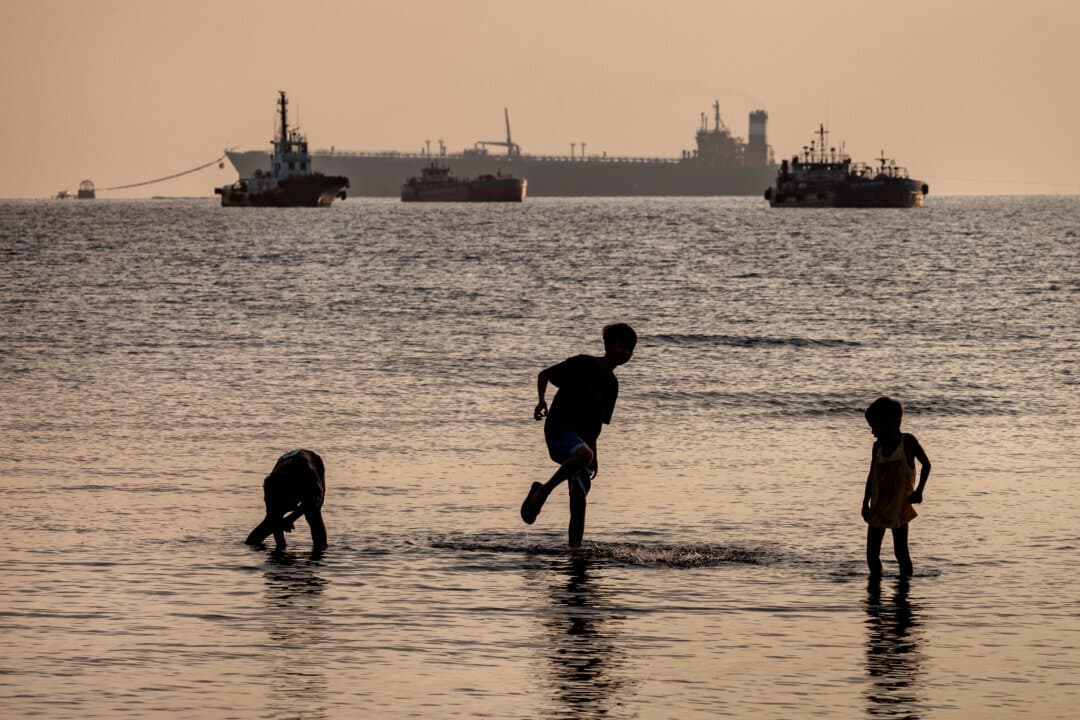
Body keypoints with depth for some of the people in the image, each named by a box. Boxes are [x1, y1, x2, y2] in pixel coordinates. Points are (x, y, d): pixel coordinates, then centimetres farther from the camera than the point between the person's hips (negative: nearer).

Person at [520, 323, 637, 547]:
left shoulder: (611, 385, 17)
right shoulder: (583, 364, -2)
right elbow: (544, 374, 2)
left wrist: (594, 456, 21)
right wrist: (542, 400, -16)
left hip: (583, 439, 6)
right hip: (559, 428, -6)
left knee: (579, 500, -3)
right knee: (583, 454, -37)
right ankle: (542, 491, -19)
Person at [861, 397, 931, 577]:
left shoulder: (907, 441, -5)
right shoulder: (878, 446, 10)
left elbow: (926, 464, -3)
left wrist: (919, 491, -10)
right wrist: (866, 503, 11)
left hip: (899, 507, -5)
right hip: (879, 508, 5)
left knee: (900, 550, -6)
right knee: (872, 554, 2)